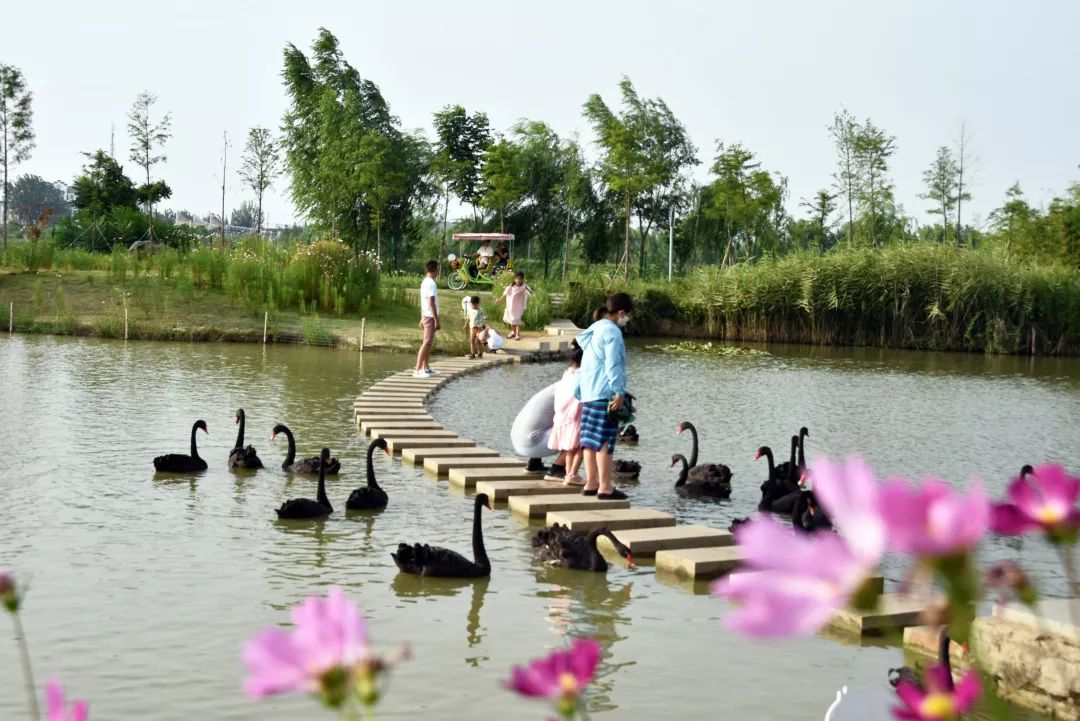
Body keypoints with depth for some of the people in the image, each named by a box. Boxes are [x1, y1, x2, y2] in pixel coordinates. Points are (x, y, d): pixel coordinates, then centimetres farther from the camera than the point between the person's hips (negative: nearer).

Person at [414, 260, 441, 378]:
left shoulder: (424, 282, 13)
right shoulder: (431, 283, -16)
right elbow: (432, 303, -20)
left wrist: (422, 318, 21)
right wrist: (437, 320, -19)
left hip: (425, 316, 10)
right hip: (430, 317, -10)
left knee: (429, 343, 16)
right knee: (427, 343, -11)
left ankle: (426, 368, 22)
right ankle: (417, 370, -14)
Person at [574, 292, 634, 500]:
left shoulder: (595, 329, 17)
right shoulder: (612, 332, -12)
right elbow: (613, 365, -17)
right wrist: (619, 392, -15)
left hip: (588, 392, 9)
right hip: (605, 393, -9)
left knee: (591, 438, 11)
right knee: (605, 440, -7)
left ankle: (591, 483, 15)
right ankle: (605, 487, -5)